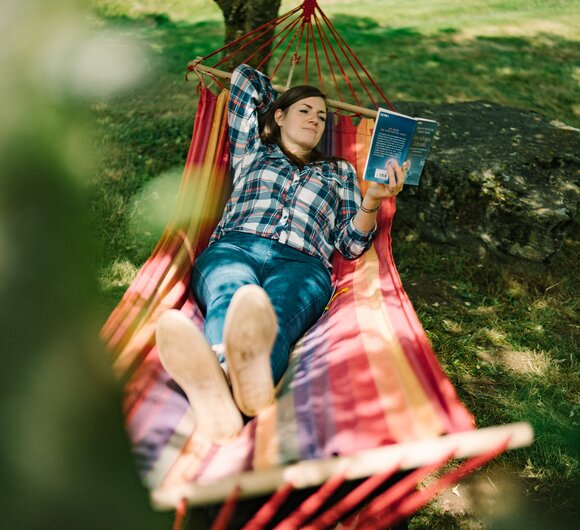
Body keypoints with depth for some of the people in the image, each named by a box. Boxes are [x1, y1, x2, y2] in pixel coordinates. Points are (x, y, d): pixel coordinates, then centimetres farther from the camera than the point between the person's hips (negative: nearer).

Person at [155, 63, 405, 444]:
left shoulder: (340, 171, 34)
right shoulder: (252, 150, 33)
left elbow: (352, 244, 21)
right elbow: (245, 77, 43)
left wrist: (373, 201, 4)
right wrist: (281, 100, 54)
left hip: (301, 262, 0)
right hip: (234, 247, 0)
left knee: (277, 313, -39)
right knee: (229, 298, -39)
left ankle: (252, 371, -75)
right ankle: (215, 374, -74)